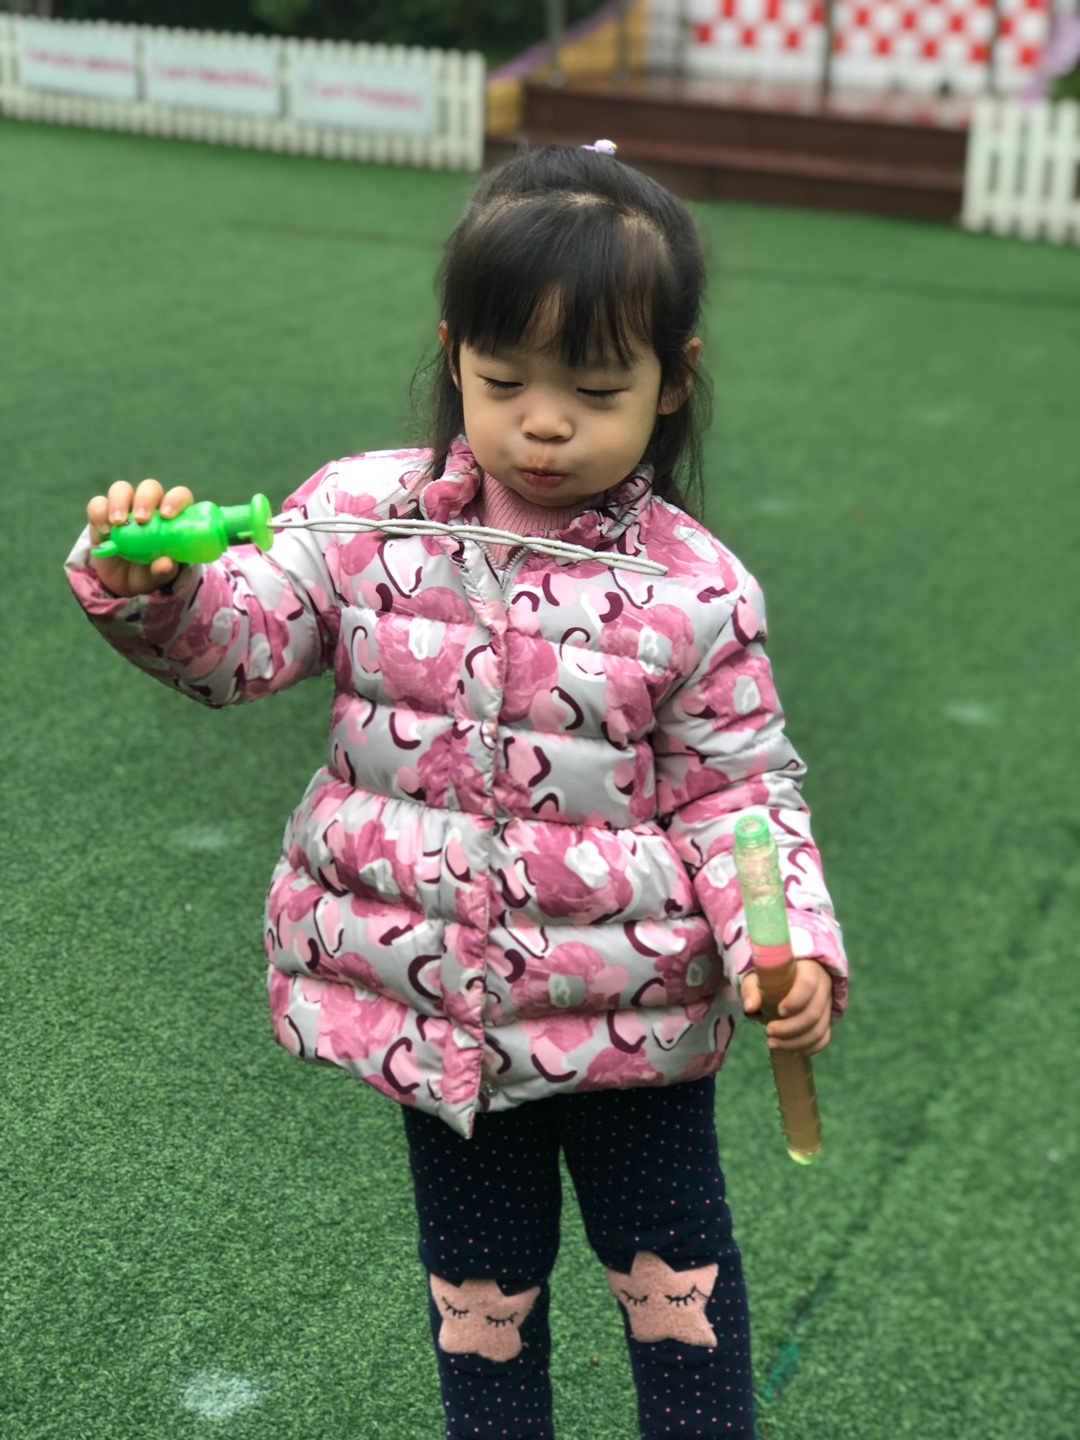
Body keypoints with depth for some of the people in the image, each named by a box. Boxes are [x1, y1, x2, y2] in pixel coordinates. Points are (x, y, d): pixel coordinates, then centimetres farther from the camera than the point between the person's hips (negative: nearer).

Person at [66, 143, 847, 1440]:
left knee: (673, 1255, 18)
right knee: (478, 1268, 20)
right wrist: (149, 591, -30)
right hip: (429, 993, 2)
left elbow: (734, 788, -6)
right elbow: (237, 644, -8)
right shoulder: (365, 513, -8)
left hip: (631, 1000, -1)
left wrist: (791, 943, -21)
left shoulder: (692, 589, -12)